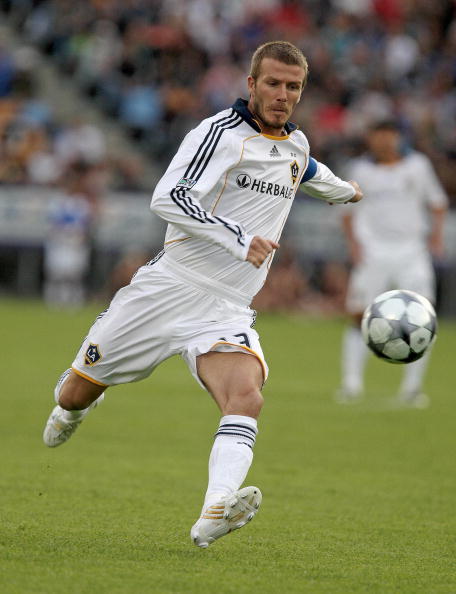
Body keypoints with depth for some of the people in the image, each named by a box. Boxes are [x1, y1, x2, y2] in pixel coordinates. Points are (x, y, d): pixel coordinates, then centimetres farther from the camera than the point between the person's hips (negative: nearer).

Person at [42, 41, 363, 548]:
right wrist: (239, 239, -28)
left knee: (246, 396, -28)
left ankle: (216, 514, -47)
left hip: (226, 312, 4)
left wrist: (344, 190, 60)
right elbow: (167, 197, -22)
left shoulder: (295, 145, 14)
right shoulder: (221, 132, -9)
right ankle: (74, 407, 47)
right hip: (168, 290, -3)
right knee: (76, 394, 8)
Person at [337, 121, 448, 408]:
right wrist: (353, 240, -1)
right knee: (361, 317, -6)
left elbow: (437, 200, 16)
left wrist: (437, 231, 1)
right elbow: (348, 209, 13)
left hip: (411, 252, 0)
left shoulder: (418, 164, 5)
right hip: (372, 252, 0)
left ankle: (412, 387, -3)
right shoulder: (361, 169, 3)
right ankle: (352, 382, 4)